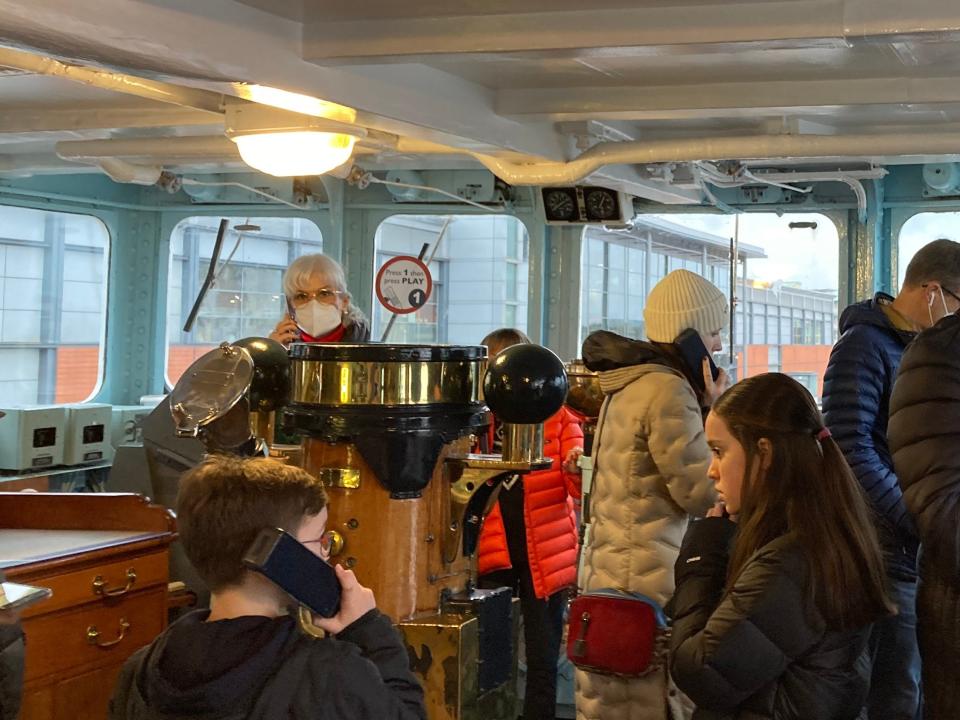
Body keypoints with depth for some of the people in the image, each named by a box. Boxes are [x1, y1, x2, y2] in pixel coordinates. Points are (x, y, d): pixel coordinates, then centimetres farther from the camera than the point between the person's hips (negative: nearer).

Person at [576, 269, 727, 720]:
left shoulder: (629, 383, 15)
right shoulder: (668, 389, -16)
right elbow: (702, 492, -12)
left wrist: (705, 411, 12)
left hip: (611, 567, 10)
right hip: (651, 577, -10)